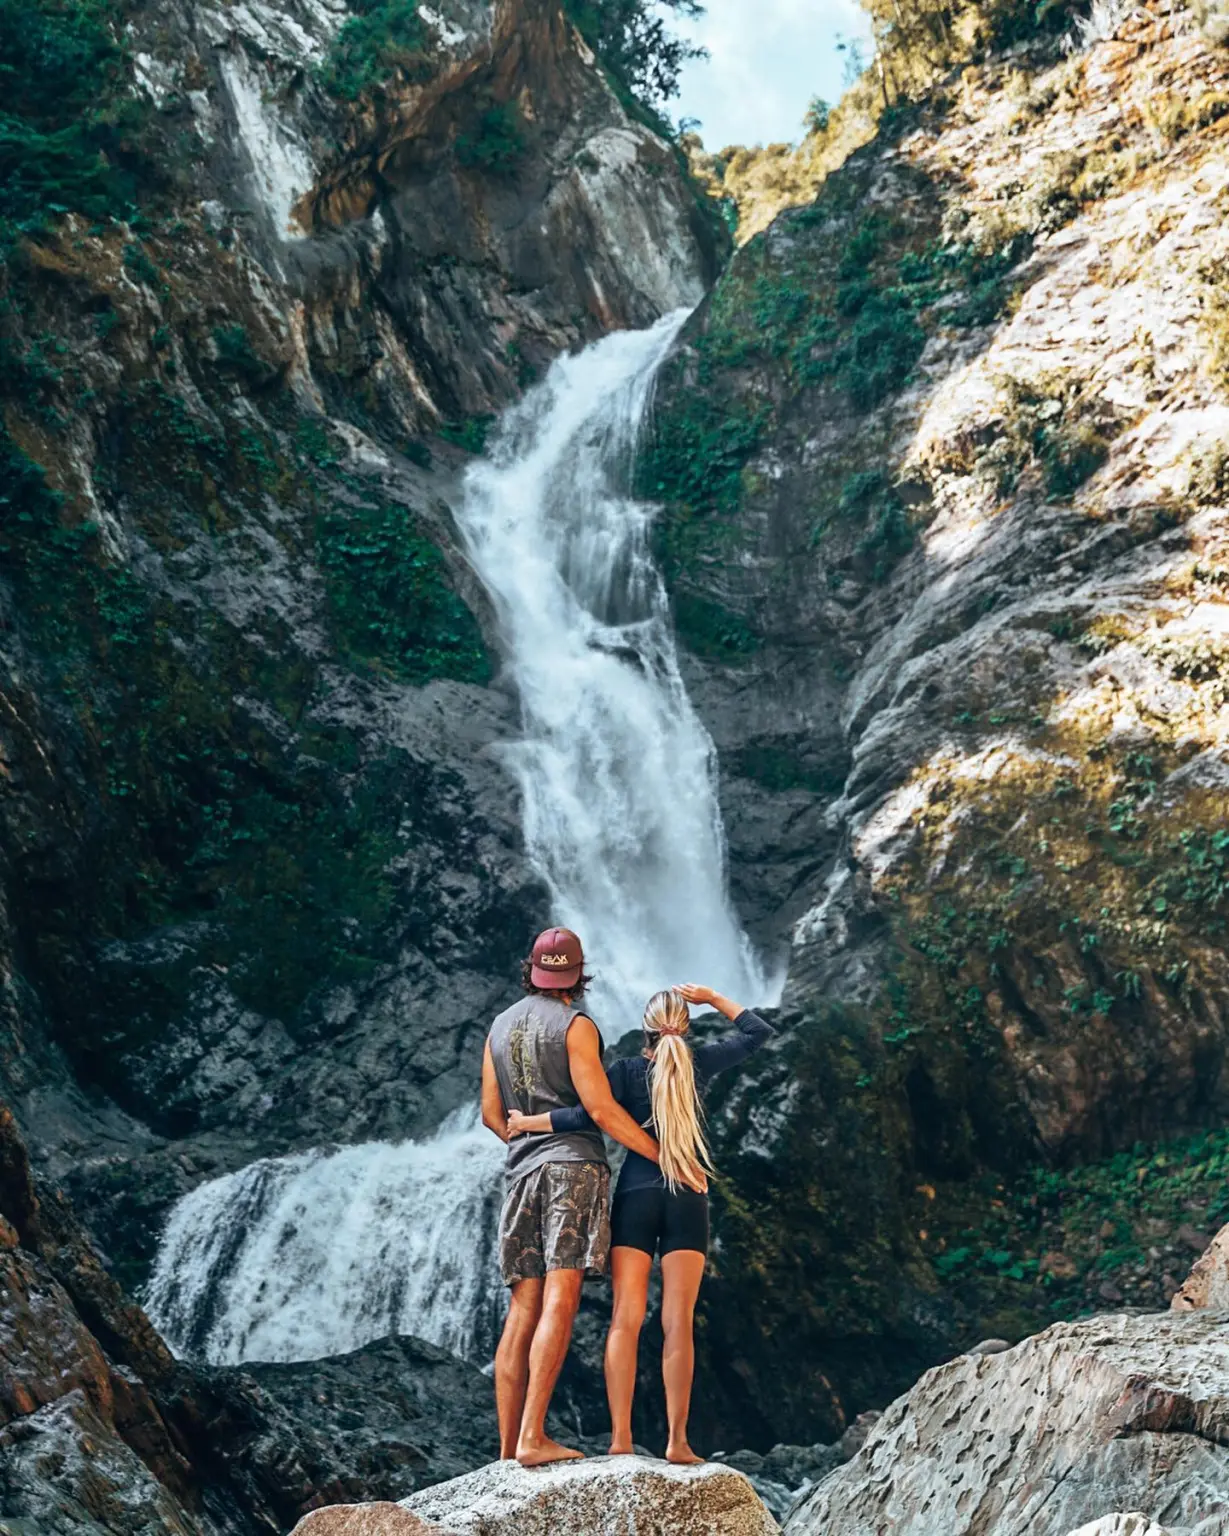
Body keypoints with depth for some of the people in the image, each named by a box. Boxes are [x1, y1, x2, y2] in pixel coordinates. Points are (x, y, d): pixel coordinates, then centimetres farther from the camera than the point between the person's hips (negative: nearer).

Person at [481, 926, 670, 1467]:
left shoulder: (501, 1027, 17)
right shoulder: (574, 1026, -4)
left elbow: (491, 1112, 17)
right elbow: (601, 1108, -11)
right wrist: (664, 1156, -7)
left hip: (522, 1172, 6)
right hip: (574, 1164, -6)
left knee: (524, 1310, 5)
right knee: (559, 1303, -11)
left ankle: (508, 1446, 3)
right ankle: (532, 1437, -18)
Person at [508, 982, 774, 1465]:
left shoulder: (627, 1070, -2)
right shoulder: (700, 1062, 1)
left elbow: (587, 1116, -15)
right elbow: (758, 1030, 12)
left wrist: (526, 1124, -4)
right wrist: (713, 998, 15)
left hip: (634, 1195, 0)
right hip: (687, 1199, 0)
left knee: (625, 1319, -1)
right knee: (678, 1323, -1)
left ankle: (620, 1439, -7)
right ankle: (677, 1441, -4)